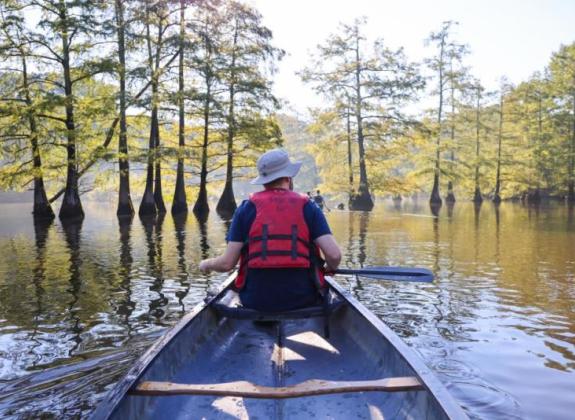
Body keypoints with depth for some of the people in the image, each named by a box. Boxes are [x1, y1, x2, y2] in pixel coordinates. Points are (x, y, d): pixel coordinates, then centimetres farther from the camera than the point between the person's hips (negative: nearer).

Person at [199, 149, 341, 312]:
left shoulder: (247, 208, -1)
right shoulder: (308, 207, -1)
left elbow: (227, 263, -5)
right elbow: (334, 255, -10)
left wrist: (206, 264, 17)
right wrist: (329, 269, 13)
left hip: (256, 300, 1)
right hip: (302, 299, 0)